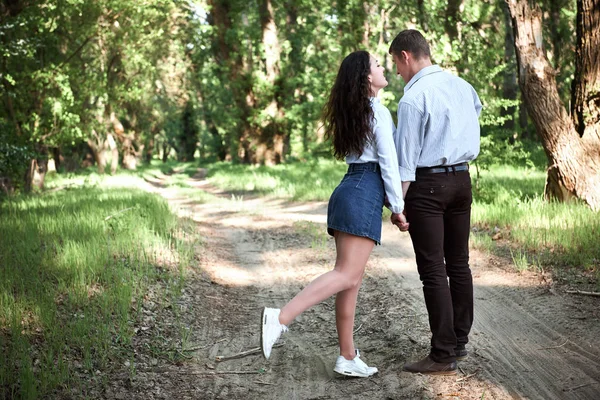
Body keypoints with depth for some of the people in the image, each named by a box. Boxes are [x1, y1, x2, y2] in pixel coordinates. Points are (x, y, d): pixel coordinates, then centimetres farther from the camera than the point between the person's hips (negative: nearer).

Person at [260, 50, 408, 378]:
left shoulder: (352, 112, 20)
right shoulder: (378, 111, -6)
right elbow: (388, 162, -10)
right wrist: (398, 207, -5)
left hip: (349, 189, 9)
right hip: (365, 193, -9)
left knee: (351, 279, 7)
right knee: (347, 275, -14)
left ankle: (348, 358, 8)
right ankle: (280, 318, -25)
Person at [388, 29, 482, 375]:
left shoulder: (414, 97, -14)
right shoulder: (463, 86, 8)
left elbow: (406, 156, -14)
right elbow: (478, 109, 27)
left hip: (427, 183, -8)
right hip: (462, 178, 8)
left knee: (433, 270, -3)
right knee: (459, 263, 15)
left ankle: (443, 356, 0)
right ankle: (459, 341, 25)